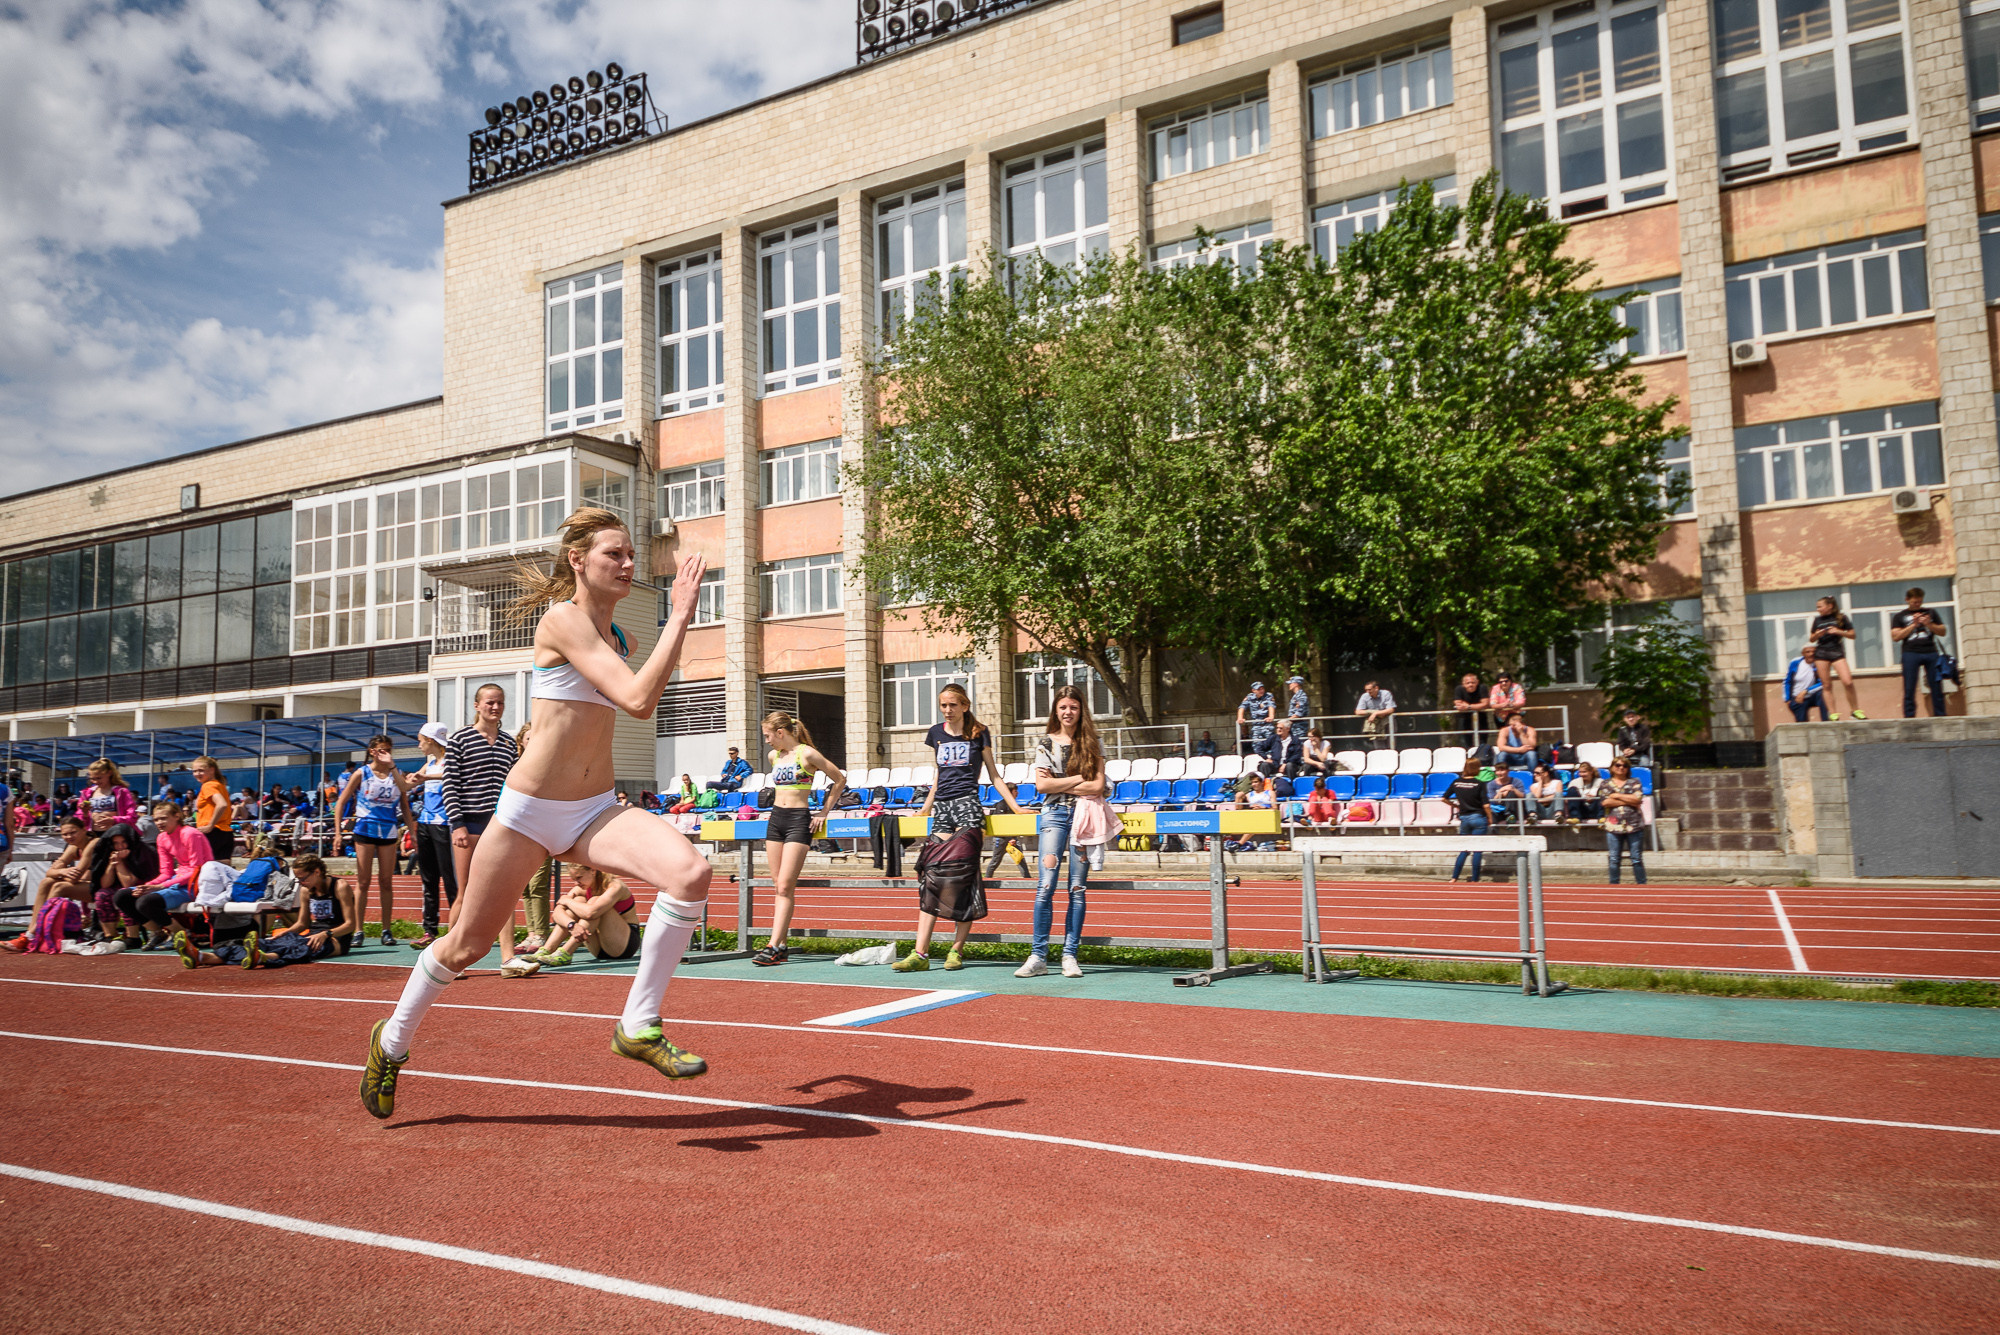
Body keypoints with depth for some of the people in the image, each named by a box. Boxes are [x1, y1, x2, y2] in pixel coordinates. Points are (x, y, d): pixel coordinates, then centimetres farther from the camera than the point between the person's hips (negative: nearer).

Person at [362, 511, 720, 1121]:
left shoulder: (615, 635, 9)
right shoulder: (563, 619, -14)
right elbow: (637, 698, -26)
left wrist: (675, 622, 19)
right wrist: (680, 617, -22)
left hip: (595, 812, 6)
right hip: (530, 811, -6)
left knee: (691, 872, -24)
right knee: (466, 946, 10)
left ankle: (638, 1026, -11)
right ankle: (391, 1043, 40)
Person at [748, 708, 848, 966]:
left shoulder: (807, 754, -8)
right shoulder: (774, 756, 11)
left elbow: (840, 780, -3)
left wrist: (824, 813, -2)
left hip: (799, 820, -7)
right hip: (775, 819, 7)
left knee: (785, 886, -12)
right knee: (778, 887, 5)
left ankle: (773, 946, -14)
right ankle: (782, 946, 9)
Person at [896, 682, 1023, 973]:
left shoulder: (978, 733, 5)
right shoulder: (936, 733, 15)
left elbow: (993, 775, 9)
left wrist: (1015, 807, 4)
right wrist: (926, 808, 26)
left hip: (967, 806, -4)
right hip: (942, 809, 4)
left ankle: (957, 949, -1)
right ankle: (920, 953, -9)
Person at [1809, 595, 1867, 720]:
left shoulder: (1841, 617, 3)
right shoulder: (1818, 619, 10)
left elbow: (1852, 635, 4)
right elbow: (1811, 639, 17)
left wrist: (1838, 632, -11)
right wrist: (1817, 634, -4)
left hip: (1837, 652, -2)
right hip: (1821, 653, 2)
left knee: (1848, 682, -15)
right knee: (1826, 685, 1)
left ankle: (1855, 710, 1)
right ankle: (1833, 714, 5)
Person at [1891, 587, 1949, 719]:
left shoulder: (1930, 613, 19)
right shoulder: (1899, 616, 12)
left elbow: (1942, 632, 17)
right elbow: (1896, 636, 0)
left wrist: (1929, 624, -1)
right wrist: (1913, 625, -4)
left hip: (1931, 653, 2)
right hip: (1911, 653, -2)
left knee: (1937, 687, 0)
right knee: (1909, 689, -5)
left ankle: (1939, 717, 5)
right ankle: (1909, 718, -4)